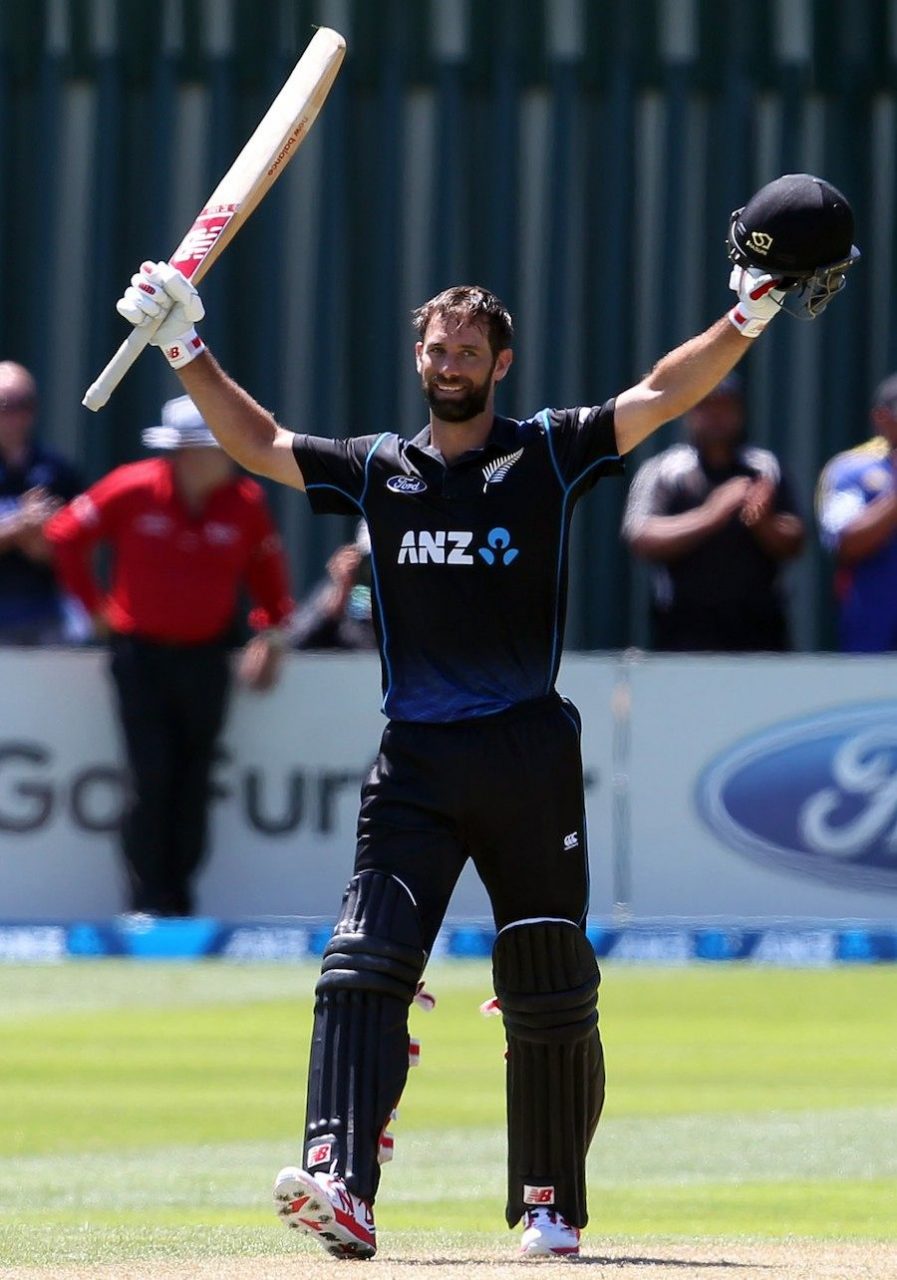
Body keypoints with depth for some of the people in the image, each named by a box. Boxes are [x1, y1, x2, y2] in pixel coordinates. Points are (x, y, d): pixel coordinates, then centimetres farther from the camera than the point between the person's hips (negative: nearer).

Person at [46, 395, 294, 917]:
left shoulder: (246, 502, -2)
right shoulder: (133, 490, -9)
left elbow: (267, 567, 14)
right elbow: (66, 536, 2)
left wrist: (273, 631, 5)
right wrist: (96, 606, 4)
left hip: (207, 658, 3)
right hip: (140, 654, -2)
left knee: (193, 785, 3)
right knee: (152, 780, -9)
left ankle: (179, 899, 11)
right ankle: (148, 901, -2)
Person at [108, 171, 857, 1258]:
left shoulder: (549, 454, 6)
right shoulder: (378, 470, 14)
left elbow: (661, 396, -2)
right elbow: (259, 442, 18)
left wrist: (745, 321, -14)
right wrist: (186, 350, 9)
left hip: (529, 758, -2)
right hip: (414, 761, 2)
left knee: (549, 993, 2)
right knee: (363, 968, -15)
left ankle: (550, 1207, 13)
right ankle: (340, 1184, -26)